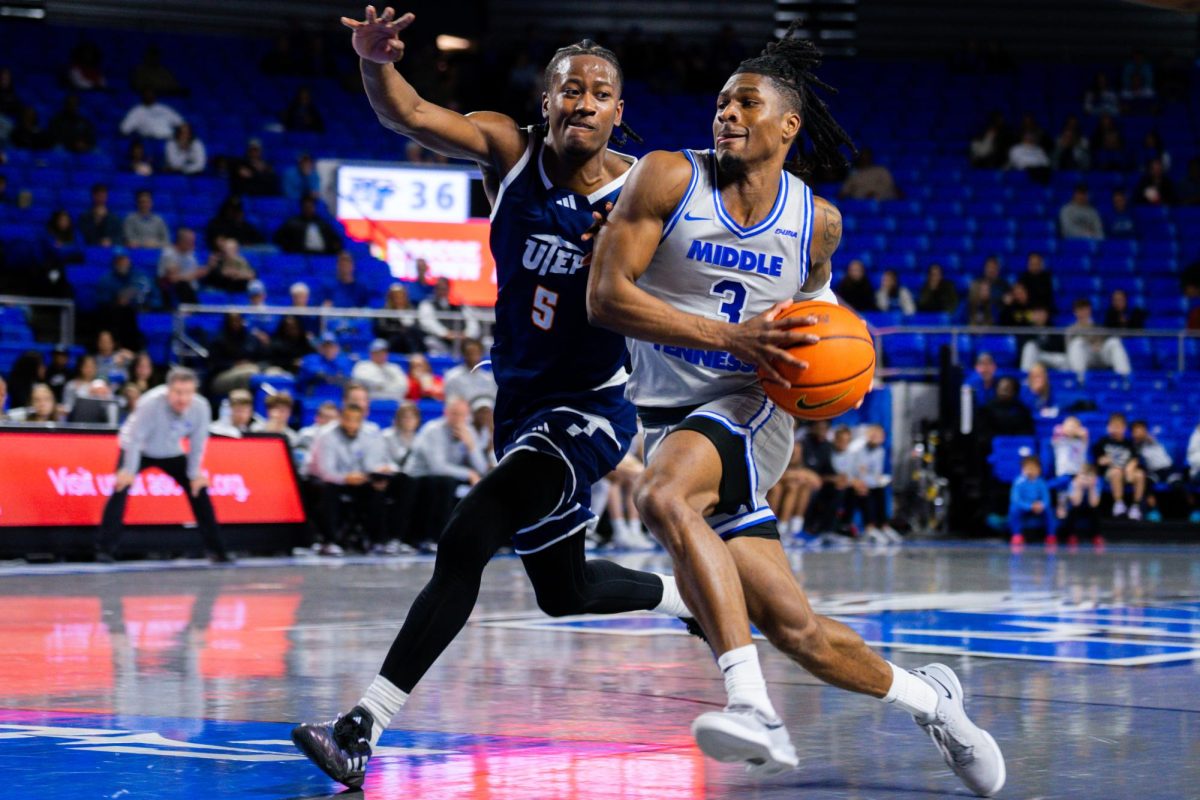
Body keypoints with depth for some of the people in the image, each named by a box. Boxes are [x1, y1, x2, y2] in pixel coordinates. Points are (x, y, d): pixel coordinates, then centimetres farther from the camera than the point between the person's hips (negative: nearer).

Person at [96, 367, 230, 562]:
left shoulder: (201, 407, -25)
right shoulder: (151, 403, -37)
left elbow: (197, 444, -13)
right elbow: (135, 437, -31)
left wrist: (195, 474, -10)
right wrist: (129, 471, -29)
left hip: (171, 453, 4)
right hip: (138, 450, -4)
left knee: (198, 489, -2)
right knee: (121, 489, -22)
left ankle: (216, 549, 10)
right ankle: (105, 548, -19)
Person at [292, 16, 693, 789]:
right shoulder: (510, 150, -9)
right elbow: (411, 116, -25)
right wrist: (375, 63, -46)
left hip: (590, 409, -5)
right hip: (521, 401, 5)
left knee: (466, 540, -25)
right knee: (565, 593, 22)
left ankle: (363, 730, -25)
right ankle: (690, 597, 53)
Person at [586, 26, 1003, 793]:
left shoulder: (817, 221, 1)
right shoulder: (669, 178, -5)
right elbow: (605, 296, -13)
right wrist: (729, 336, -21)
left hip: (751, 409, -2)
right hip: (674, 421, 2)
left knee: (664, 497, -35)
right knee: (793, 625, -2)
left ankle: (753, 707, -37)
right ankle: (928, 697, 25)